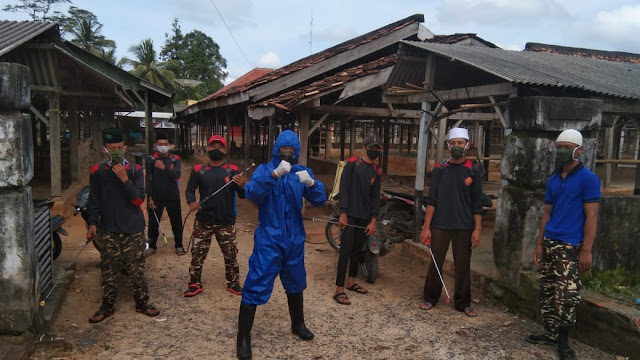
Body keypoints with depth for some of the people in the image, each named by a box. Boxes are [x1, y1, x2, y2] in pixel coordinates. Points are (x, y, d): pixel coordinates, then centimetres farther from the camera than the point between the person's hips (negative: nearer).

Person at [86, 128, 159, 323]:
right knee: (108, 270, 6)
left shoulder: (135, 170, -1)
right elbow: (93, 199, 7)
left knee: (136, 269, 5)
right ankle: (107, 306, 20)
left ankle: (142, 302, 19)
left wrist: (124, 179, -18)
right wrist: (92, 223, -2)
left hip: (133, 229, -1)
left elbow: (139, 199, -8)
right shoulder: (97, 171, 2)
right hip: (108, 230, 1)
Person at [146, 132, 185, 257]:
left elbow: (176, 175, -13)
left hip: (173, 197, 1)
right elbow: (148, 179, -4)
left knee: (177, 222, 8)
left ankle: (179, 245, 23)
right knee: (153, 223, 8)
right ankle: (152, 246, 25)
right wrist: (150, 197, -9)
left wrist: (164, 167, -26)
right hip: (156, 198, -1)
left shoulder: (176, 159, 1)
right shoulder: (151, 159, -2)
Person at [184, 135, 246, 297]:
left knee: (231, 254, 9)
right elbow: (190, 189, 3)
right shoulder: (198, 170, 0)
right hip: (203, 221, 1)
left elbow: (242, 195, -6)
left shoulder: (232, 170, -3)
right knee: (197, 253, 7)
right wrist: (191, 201, -18)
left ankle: (233, 283, 26)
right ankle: (195, 284, 24)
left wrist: (242, 186, -29)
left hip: (227, 222, 0)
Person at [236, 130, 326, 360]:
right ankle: (243, 338, 8)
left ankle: (298, 324, 42)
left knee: (295, 283, 20)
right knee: (256, 287, -6)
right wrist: (274, 174, -36)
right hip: (269, 239, -4)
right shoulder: (264, 170, -6)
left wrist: (311, 183, -25)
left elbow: (320, 200, -5)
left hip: (294, 239, 4)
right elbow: (251, 193, -25)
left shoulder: (302, 172, 3)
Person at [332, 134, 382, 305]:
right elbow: (344, 189, -8)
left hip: (365, 217, 6)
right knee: (346, 250, -9)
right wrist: (343, 213, -15)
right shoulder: (352, 164, -2)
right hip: (350, 214, -5)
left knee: (358, 249, 12)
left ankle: (351, 282, 28)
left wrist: (373, 220, 1)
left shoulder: (376, 171, 13)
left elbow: (375, 196, 10)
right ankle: (339, 290, -6)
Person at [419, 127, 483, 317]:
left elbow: (477, 204, 2)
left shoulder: (473, 172, 2)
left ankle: (463, 303, 20)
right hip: (440, 226, 0)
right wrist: (426, 227, -5)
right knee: (435, 263, 6)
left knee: (463, 266, 7)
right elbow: (431, 200, 1)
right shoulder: (439, 170, 3)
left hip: (464, 227, 0)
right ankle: (430, 298, 21)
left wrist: (477, 229, -5)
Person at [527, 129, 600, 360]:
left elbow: (591, 216, -10)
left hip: (570, 246, -7)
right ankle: (550, 333, 22)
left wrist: (586, 250, -15)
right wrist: (539, 244, 12)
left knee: (566, 295, -5)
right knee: (547, 291, 10)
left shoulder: (588, 179, -6)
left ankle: (563, 341, 9)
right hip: (549, 243, 7)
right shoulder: (553, 180, 13)